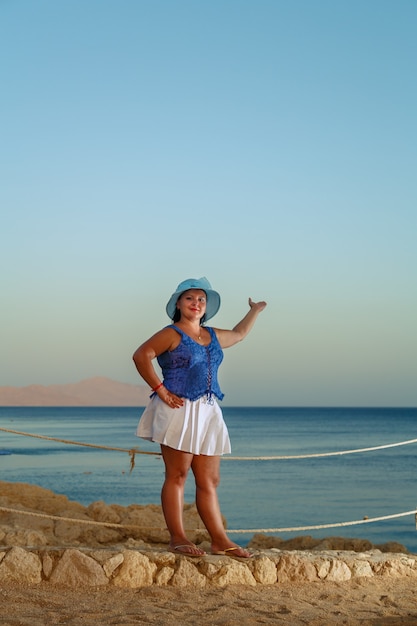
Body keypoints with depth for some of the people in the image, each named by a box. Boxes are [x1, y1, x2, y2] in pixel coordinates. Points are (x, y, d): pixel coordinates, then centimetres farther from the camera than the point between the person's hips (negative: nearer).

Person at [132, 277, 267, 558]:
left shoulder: (213, 336, 19)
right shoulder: (171, 334, -4)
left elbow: (239, 334, 41)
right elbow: (141, 355, -16)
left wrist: (254, 312, 45)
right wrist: (160, 391, -17)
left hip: (208, 413, 7)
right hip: (179, 410, -7)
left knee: (209, 481, 6)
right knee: (177, 475, -5)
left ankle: (220, 540, 8)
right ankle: (177, 538, -3)